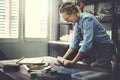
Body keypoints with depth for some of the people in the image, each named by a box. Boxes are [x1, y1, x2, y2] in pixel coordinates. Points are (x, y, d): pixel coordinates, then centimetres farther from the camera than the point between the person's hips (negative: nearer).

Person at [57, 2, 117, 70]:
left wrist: (73, 62, -26)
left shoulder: (87, 18, -22)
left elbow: (87, 43, -29)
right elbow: (75, 43, 5)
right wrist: (64, 58, -5)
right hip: (93, 49, 8)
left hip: (104, 49, -8)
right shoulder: (77, 23, 4)